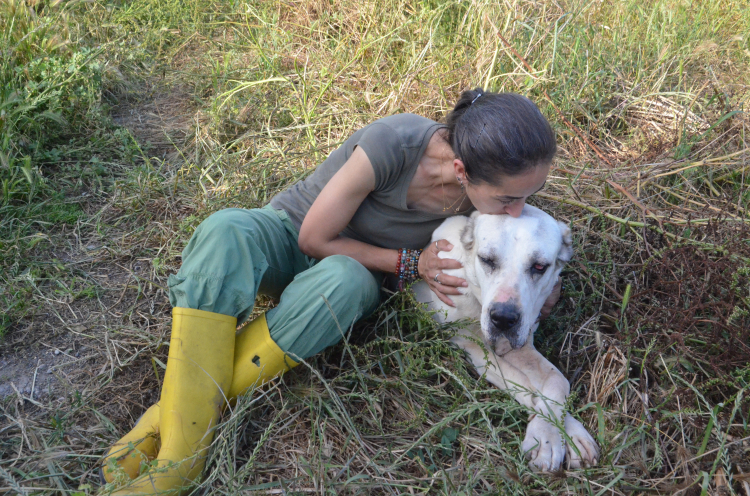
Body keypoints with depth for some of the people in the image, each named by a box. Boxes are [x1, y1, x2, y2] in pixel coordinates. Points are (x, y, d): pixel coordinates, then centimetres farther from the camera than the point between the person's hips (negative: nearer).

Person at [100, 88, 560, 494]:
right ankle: (182, 439, -33)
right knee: (227, 232, -36)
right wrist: (409, 263, -24)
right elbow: (314, 238, -20)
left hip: (357, 266, 2)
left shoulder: (495, 183, -21)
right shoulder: (391, 145, -34)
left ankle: (184, 412, -26)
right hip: (292, 230, -2)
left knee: (344, 281, -37)